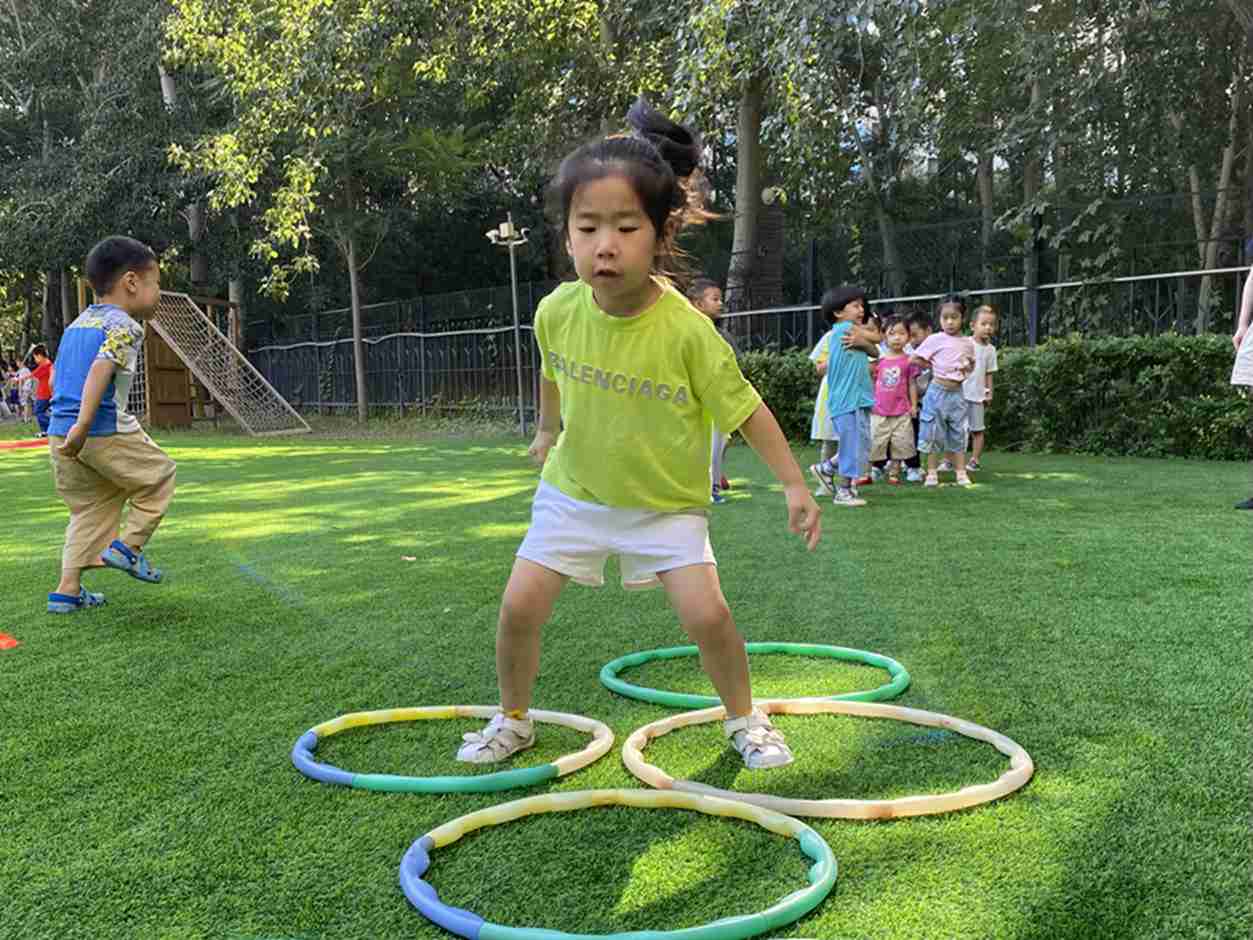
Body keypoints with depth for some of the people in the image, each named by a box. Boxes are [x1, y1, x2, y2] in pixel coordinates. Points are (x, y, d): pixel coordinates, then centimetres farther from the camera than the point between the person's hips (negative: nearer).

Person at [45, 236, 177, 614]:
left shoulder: (76, 324, 20)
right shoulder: (124, 326, -8)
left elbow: (59, 376, 25)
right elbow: (101, 369, -24)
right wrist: (84, 424, -31)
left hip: (60, 432, 8)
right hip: (106, 433, -8)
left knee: (88, 510, 16)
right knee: (159, 476, 14)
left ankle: (67, 590, 14)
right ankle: (128, 546, 7)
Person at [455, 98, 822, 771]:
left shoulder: (686, 329, -26)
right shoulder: (558, 311, -16)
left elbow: (745, 408, -14)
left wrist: (794, 485, -12)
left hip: (666, 503, -3)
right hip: (574, 490, 3)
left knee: (706, 614, -11)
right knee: (519, 606, -2)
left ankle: (744, 720, 17)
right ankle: (512, 720, 24)